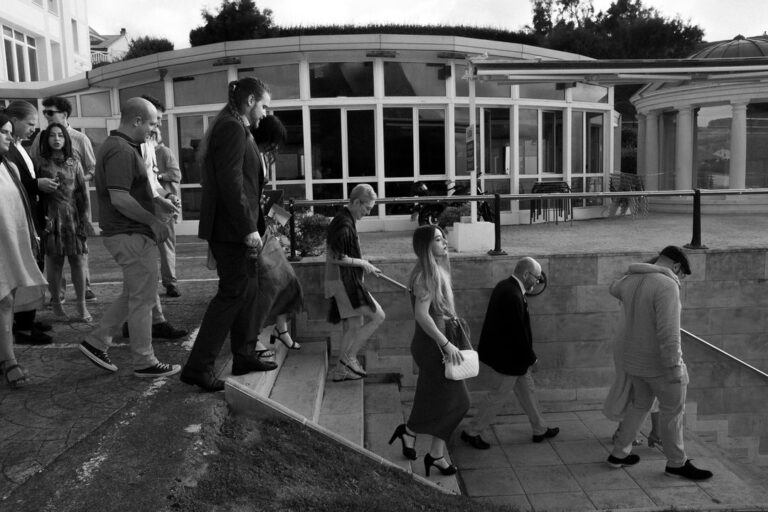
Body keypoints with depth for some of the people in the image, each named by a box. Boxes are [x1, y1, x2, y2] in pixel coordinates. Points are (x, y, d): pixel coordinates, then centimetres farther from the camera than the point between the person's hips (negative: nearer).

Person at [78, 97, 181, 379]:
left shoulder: (115, 146, 14)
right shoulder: (122, 151, -19)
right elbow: (119, 198, -26)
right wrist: (153, 221, -18)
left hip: (126, 233, 10)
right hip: (131, 235, -10)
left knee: (133, 294, 20)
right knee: (142, 298, 0)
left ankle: (96, 341, 25)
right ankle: (144, 362, 12)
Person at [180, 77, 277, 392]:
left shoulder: (231, 127, 19)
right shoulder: (232, 129, -13)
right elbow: (231, 183, -22)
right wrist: (249, 228, -22)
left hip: (232, 228, 11)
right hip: (230, 227, -11)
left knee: (247, 289, 16)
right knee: (232, 293, -6)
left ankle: (243, 357, 27)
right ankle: (198, 367, -1)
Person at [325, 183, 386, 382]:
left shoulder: (343, 219, 14)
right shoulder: (344, 224, -18)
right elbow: (335, 257, -21)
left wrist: (362, 264, 16)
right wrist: (362, 263, -12)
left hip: (346, 280, 10)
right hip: (344, 281, -10)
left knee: (353, 327, 14)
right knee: (377, 316, -8)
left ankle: (341, 369, 21)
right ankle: (348, 357, -1)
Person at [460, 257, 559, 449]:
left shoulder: (504, 286, 3)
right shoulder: (513, 297, -29)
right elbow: (518, 333, -25)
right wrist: (531, 357, -12)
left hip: (505, 351, 10)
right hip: (508, 357, -10)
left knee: (527, 389, 21)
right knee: (498, 396, 6)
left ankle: (540, 429, 37)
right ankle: (471, 432, 20)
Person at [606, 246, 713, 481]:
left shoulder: (631, 281, 2)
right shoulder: (666, 286, -23)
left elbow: (614, 289, 27)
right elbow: (668, 330, -28)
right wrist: (674, 366, -24)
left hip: (634, 357, 8)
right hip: (660, 362, -7)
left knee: (640, 404, 22)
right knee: (672, 411, 11)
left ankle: (619, 454, 28)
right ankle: (677, 463, 27)